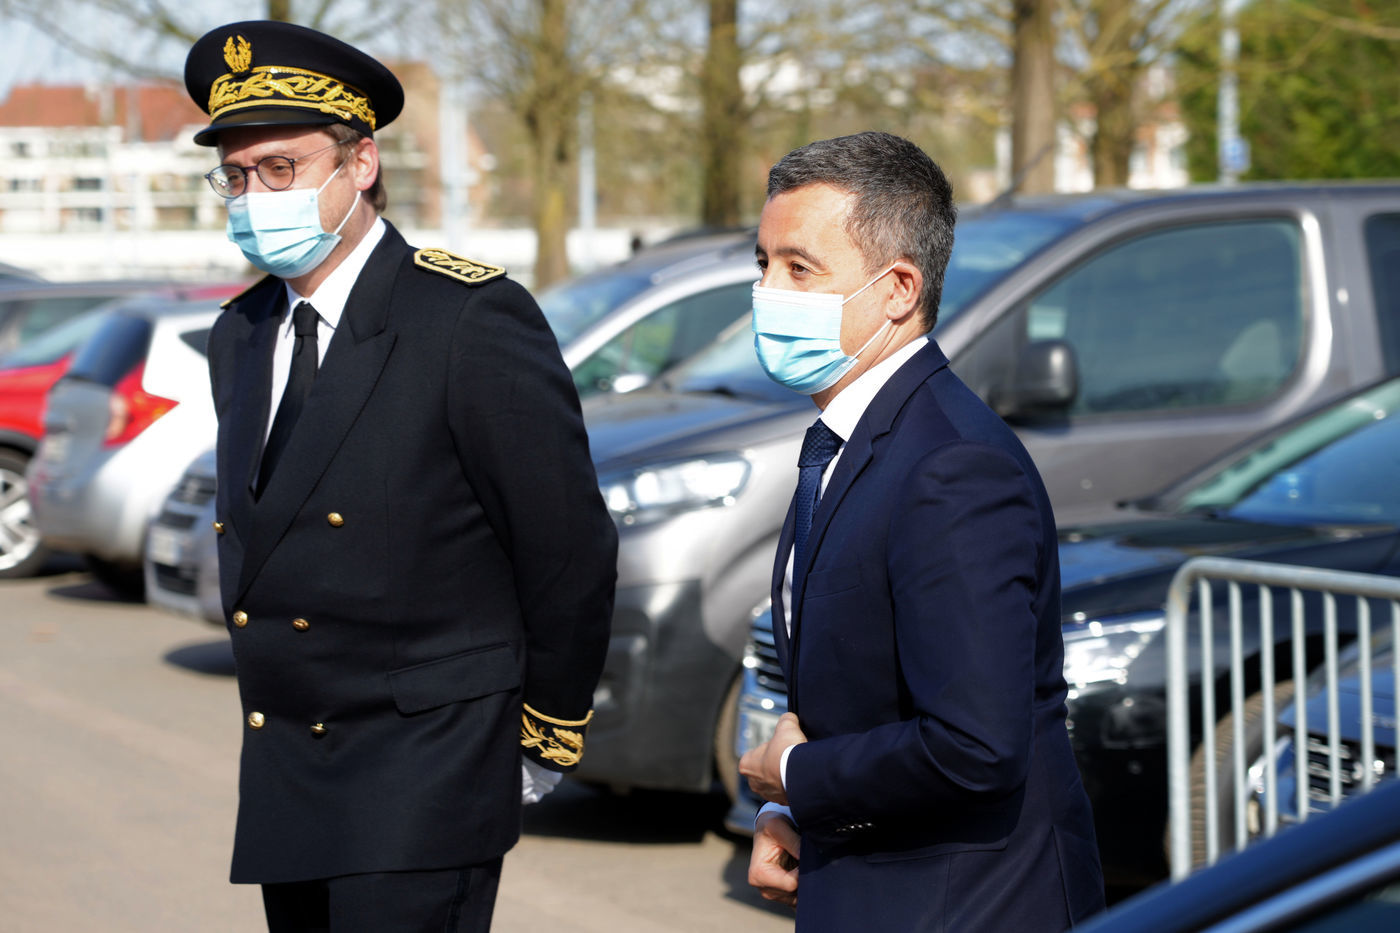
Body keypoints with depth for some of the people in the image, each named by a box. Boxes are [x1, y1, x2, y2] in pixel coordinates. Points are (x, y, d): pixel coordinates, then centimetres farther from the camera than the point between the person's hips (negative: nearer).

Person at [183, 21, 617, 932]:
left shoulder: (473, 318, -11)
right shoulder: (240, 337, 11)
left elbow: (570, 549, -8)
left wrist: (544, 742, -1)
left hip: (425, 787, -7)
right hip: (282, 787, 7)